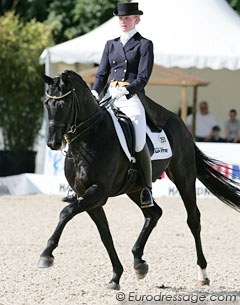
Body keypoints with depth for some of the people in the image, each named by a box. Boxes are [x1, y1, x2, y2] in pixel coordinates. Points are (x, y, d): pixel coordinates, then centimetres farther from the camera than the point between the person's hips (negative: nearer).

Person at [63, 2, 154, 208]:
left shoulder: (144, 45, 4)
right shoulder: (111, 45, 19)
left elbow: (143, 78, -5)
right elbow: (102, 74, 15)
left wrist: (125, 90, -21)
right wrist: (94, 92, -4)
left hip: (132, 97, -5)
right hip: (109, 97, 5)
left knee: (139, 142, -24)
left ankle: (147, 189, -11)